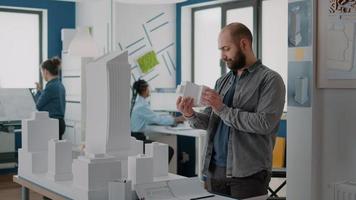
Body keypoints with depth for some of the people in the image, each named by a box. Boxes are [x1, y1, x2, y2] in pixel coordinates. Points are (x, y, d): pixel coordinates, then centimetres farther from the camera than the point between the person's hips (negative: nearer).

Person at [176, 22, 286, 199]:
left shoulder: (270, 80, -5)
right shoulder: (222, 81, 14)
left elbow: (264, 123, -17)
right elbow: (209, 121, 13)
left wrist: (222, 109, -16)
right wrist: (191, 115, -8)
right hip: (213, 169, 5)